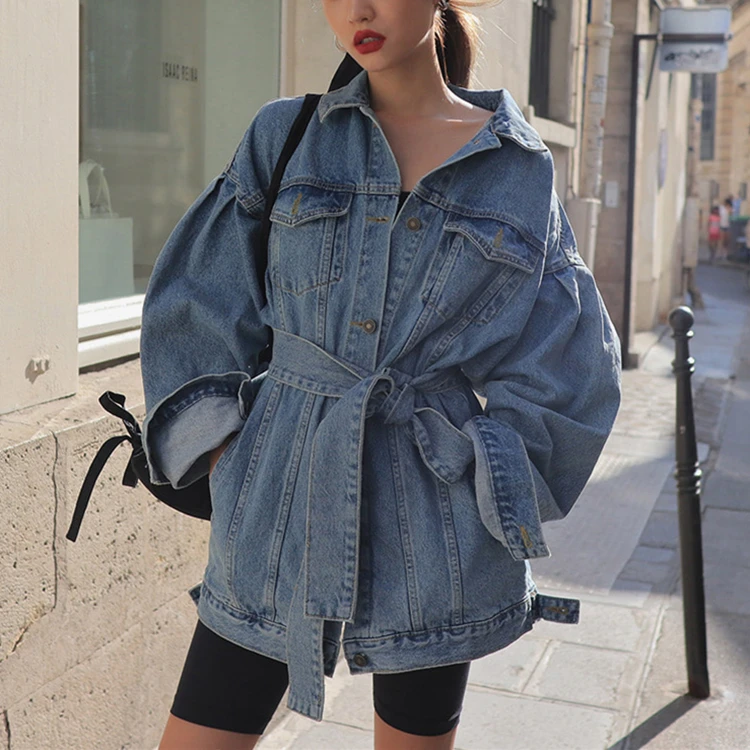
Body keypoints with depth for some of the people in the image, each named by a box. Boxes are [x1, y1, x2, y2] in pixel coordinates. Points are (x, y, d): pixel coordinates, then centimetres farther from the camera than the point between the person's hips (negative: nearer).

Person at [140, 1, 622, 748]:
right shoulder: (284, 135, 4)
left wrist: (492, 481, -2)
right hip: (279, 512, 1)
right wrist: (221, 445, -1)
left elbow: (566, 369, 4)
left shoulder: (521, 172, 2)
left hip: (431, 533, 0)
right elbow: (197, 304, 7)